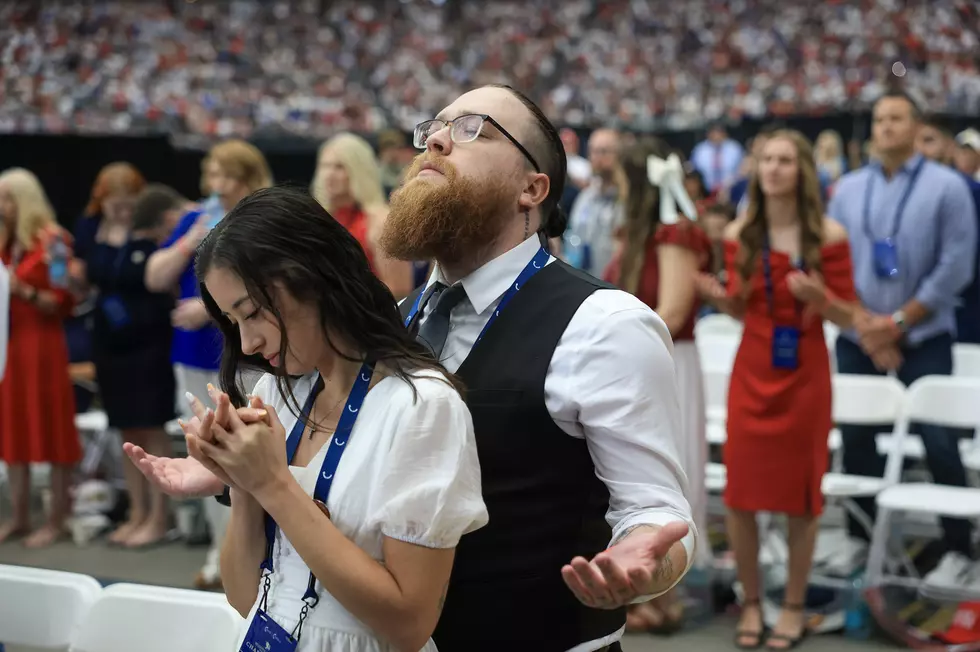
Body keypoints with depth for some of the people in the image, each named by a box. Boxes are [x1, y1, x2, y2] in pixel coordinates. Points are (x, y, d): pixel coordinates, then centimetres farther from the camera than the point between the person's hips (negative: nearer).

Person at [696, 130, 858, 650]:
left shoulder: (829, 234, -7)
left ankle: (794, 607, 21)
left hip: (805, 373, -2)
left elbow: (849, 316, -3)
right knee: (741, 490, 3)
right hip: (752, 371, 2)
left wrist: (819, 297, -23)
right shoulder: (739, 234, 1)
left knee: (800, 491, 7)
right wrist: (719, 297, -12)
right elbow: (741, 309, 9)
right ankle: (750, 604, 19)